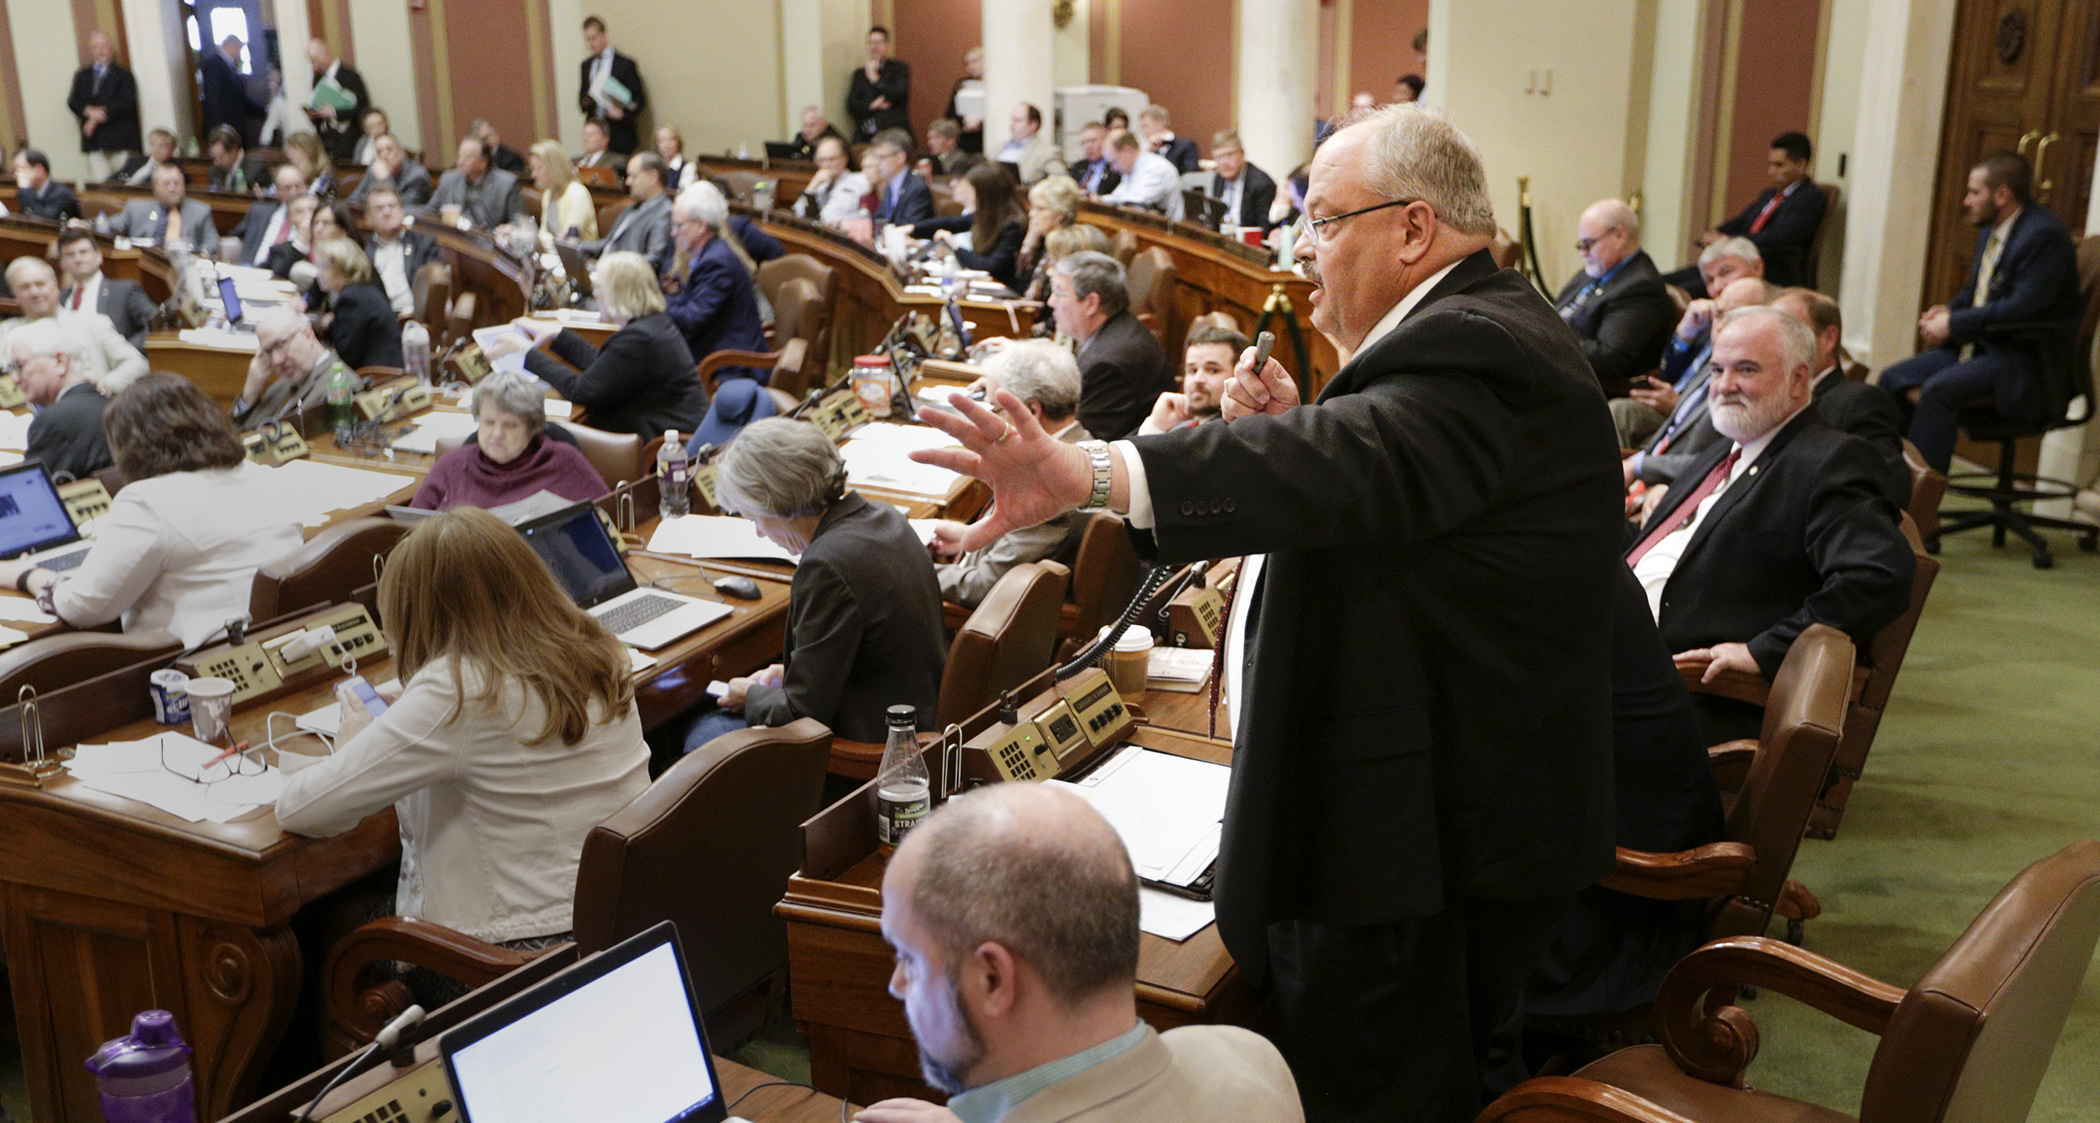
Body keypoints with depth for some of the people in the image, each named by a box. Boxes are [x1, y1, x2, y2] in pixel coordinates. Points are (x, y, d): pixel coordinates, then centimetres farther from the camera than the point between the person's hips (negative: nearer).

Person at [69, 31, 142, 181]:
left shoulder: (123, 75, 7)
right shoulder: (81, 76, 19)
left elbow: (126, 102, -7)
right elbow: (73, 101, 9)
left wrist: (99, 116, -12)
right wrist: (89, 111, -13)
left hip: (119, 139, -3)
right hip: (94, 141, 3)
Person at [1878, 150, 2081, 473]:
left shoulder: (2044, 234, -17)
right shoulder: (1991, 229, 13)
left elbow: (2023, 306, -25)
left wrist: (1954, 323, -20)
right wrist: (1947, 312, 0)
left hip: (2026, 361, -10)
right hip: (1980, 344, 10)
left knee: (1939, 389, -30)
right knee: (1893, 379, -2)